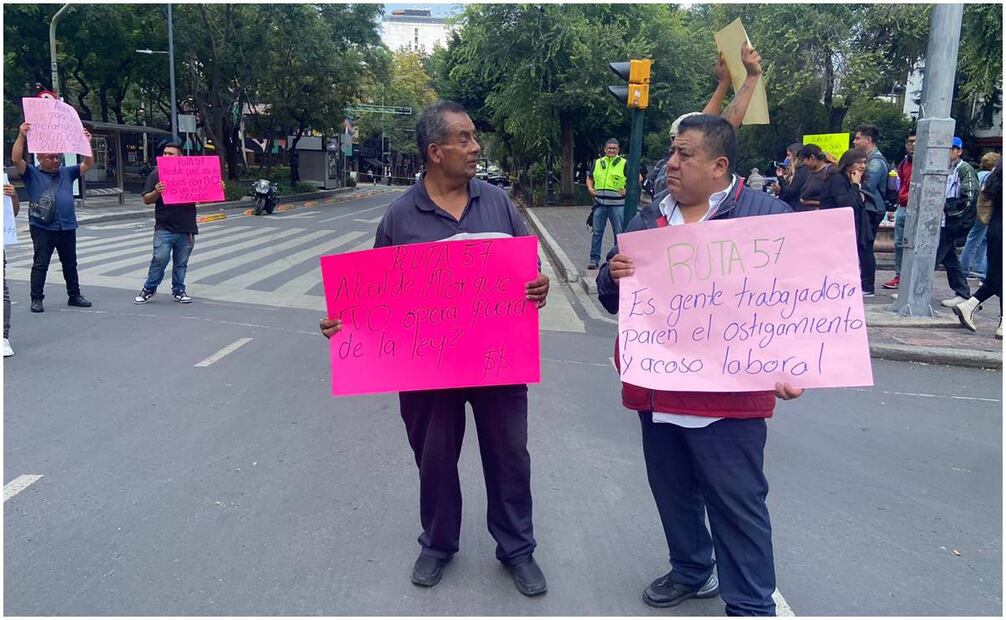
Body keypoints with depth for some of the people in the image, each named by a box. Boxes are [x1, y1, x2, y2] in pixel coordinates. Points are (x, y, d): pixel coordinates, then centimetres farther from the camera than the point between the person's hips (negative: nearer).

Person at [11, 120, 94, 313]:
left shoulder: (67, 173, 14)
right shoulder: (32, 173, 3)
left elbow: (88, 164, 10)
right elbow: (16, 159, -12)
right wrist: (22, 136, -20)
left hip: (67, 227, 4)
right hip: (42, 228, -4)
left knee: (70, 264, 12)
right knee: (40, 265, -1)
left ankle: (74, 295, 22)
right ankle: (36, 299, 4)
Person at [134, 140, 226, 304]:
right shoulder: (156, 174, 5)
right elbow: (146, 200, 2)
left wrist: (218, 188, 0)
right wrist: (157, 192, -20)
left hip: (186, 228, 2)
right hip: (164, 228, -2)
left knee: (181, 263, 9)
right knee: (160, 259, -7)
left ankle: (178, 290, 21)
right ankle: (149, 289, 8)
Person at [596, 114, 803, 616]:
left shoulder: (766, 215, -6)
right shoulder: (648, 218, 10)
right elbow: (611, 297, 13)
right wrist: (613, 275, -10)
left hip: (727, 394, -6)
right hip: (657, 389, 6)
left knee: (737, 503, 5)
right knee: (673, 492, 20)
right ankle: (691, 570, 42)